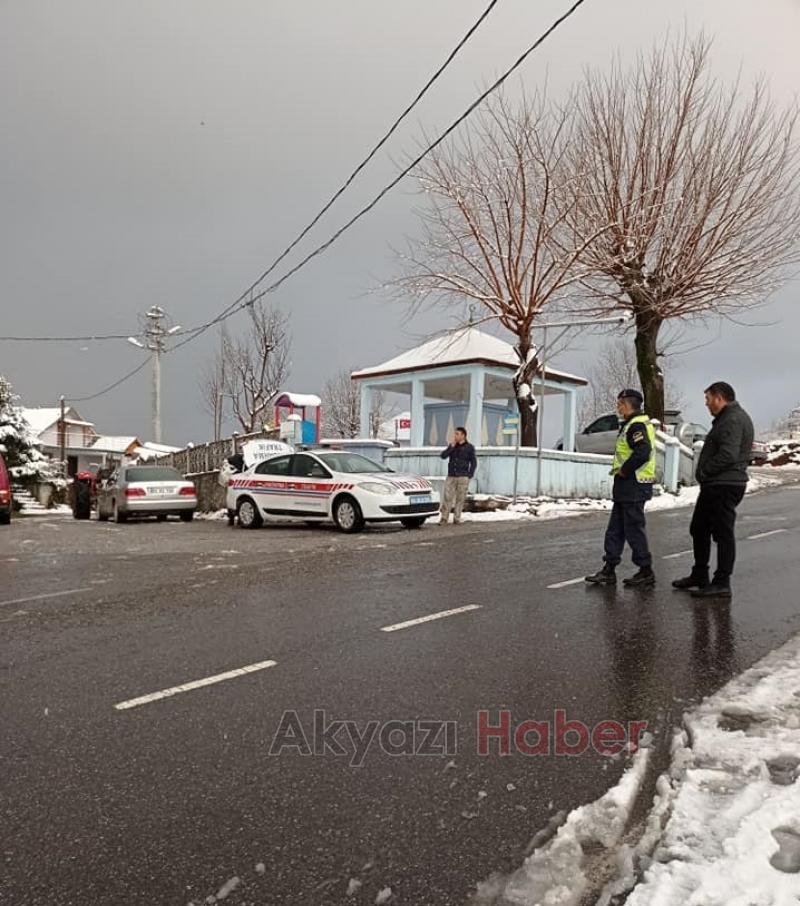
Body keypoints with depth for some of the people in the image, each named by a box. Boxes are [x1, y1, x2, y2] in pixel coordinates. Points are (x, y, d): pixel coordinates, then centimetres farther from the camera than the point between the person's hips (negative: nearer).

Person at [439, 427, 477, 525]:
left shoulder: (469, 447, 2)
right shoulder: (452, 446, 12)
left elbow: (474, 463, 2)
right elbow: (443, 456, 0)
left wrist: (470, 475, -6)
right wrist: (452, 446, -9)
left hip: (463, 477, -2)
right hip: (451, 476, 3)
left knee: (460, 498, 1)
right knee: (447, 497, -4)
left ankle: (457, 519, 10)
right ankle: (444, 519, 0)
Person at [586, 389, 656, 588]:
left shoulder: (636, 425, -15)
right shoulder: (633, 424, 18)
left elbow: (643, 453, -27)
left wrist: (623, 471, -16)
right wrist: (621, 470, 13)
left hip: (633, 486, -11)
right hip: (626, 487, 11)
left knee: (634, 529, -2)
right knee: (615, 529, 12)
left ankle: (646, 572, 9)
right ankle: (609, 571, 18)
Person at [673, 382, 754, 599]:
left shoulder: (734, 420, -16)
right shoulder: (726, 418, 19)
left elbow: (728, 455, -25)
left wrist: (704, 471, -15)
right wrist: (704, 474, 10)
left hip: (725, 486, -11)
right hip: (713, 485, 11)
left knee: (723, 534, -3)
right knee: (699, 530, 17)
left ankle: (722, 583, 4)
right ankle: (699, 576, 28)